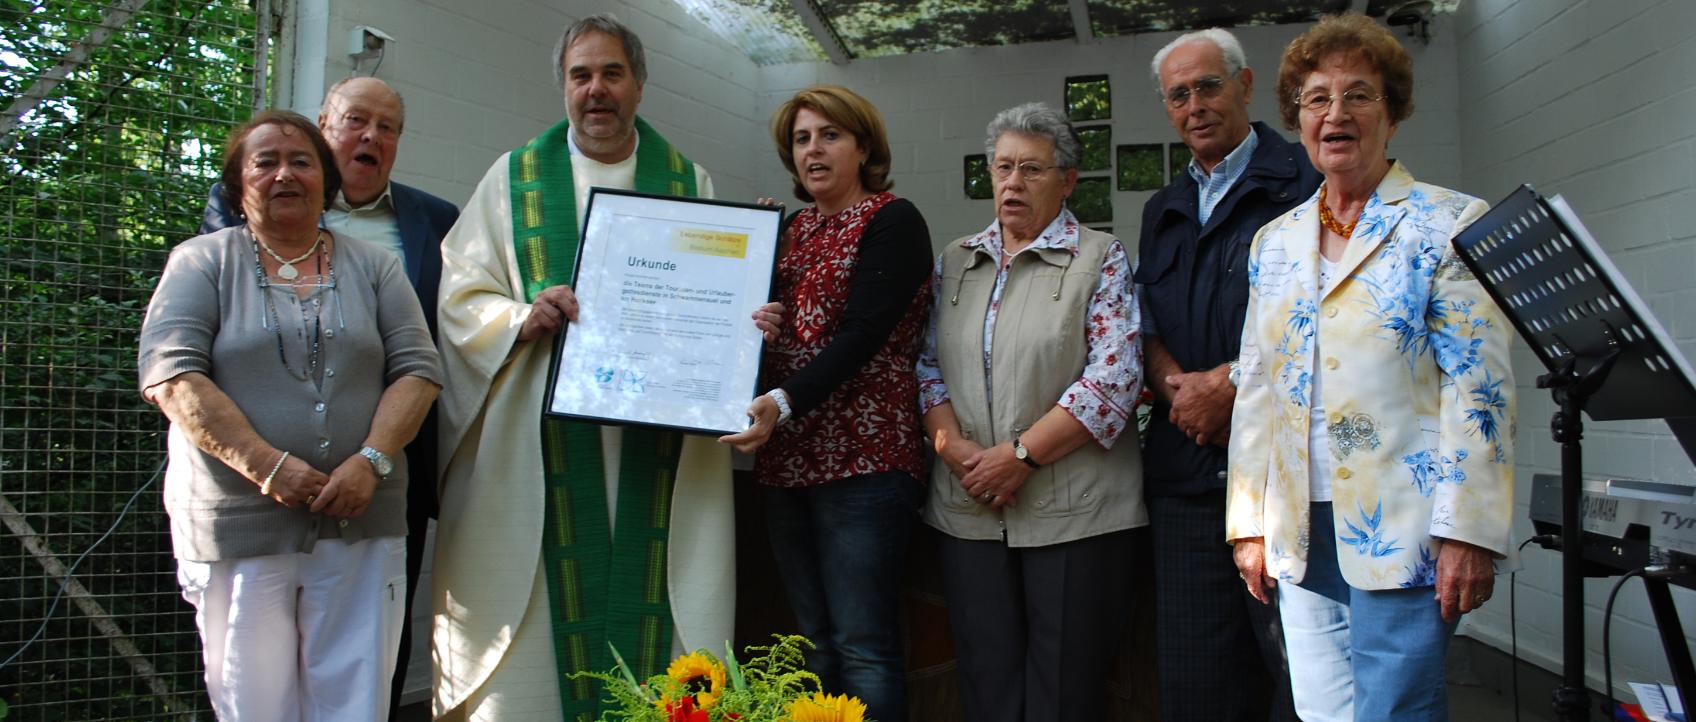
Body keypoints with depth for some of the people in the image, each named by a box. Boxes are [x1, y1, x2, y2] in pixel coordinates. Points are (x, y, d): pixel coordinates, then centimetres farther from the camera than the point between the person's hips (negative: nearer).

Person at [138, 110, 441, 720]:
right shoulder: (202, 262, 7)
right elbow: (171, 376, -5)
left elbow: (417, 369, 5)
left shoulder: (373, 266, 13)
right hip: (240, 527, -1)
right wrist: (265, 465, -15)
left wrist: (371, 460, -11)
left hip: (360, 526, 2)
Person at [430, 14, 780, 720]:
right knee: (551, 608, -1)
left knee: (655, 613, 0)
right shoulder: (514, 177, 10)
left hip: (660, 442, 1)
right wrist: (522, 318, -14)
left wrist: (745, 322, -9)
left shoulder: (689, 183, 13)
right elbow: (461, 297, 6)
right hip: (542, 442, 0)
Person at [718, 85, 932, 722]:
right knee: (815, 640, 13)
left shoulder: (892, 221, -4)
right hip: (787, 458, 7)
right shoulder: (793, 228, 17)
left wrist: (785, 403, -27)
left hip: (862, 456, -7)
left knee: (863, 646, -5)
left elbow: (862, 334, -16)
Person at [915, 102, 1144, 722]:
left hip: (1073, 509, -4)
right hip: (968, 508, 4)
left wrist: (1020, 454, -15)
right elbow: (928, 364, 10)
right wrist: (953, 446, -8)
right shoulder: (956, 260, 13)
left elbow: (1114, 378, -11)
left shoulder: (1101, 259, -1)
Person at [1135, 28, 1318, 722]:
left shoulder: (1302, 182, 0)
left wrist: (1226, 385, -13)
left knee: (1300, 663, -2)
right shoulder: (1163, 211, 20)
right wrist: (1179, 387, -3)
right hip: (1187, 471, 6)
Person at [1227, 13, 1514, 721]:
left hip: (1400, 531, -4)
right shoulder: (1274, 241, 13)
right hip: (1298, 532, 5)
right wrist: (1248, 523, 10)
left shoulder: (1450, 224, 0)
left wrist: (1466, 531, -14)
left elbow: (1480, 389, -7)